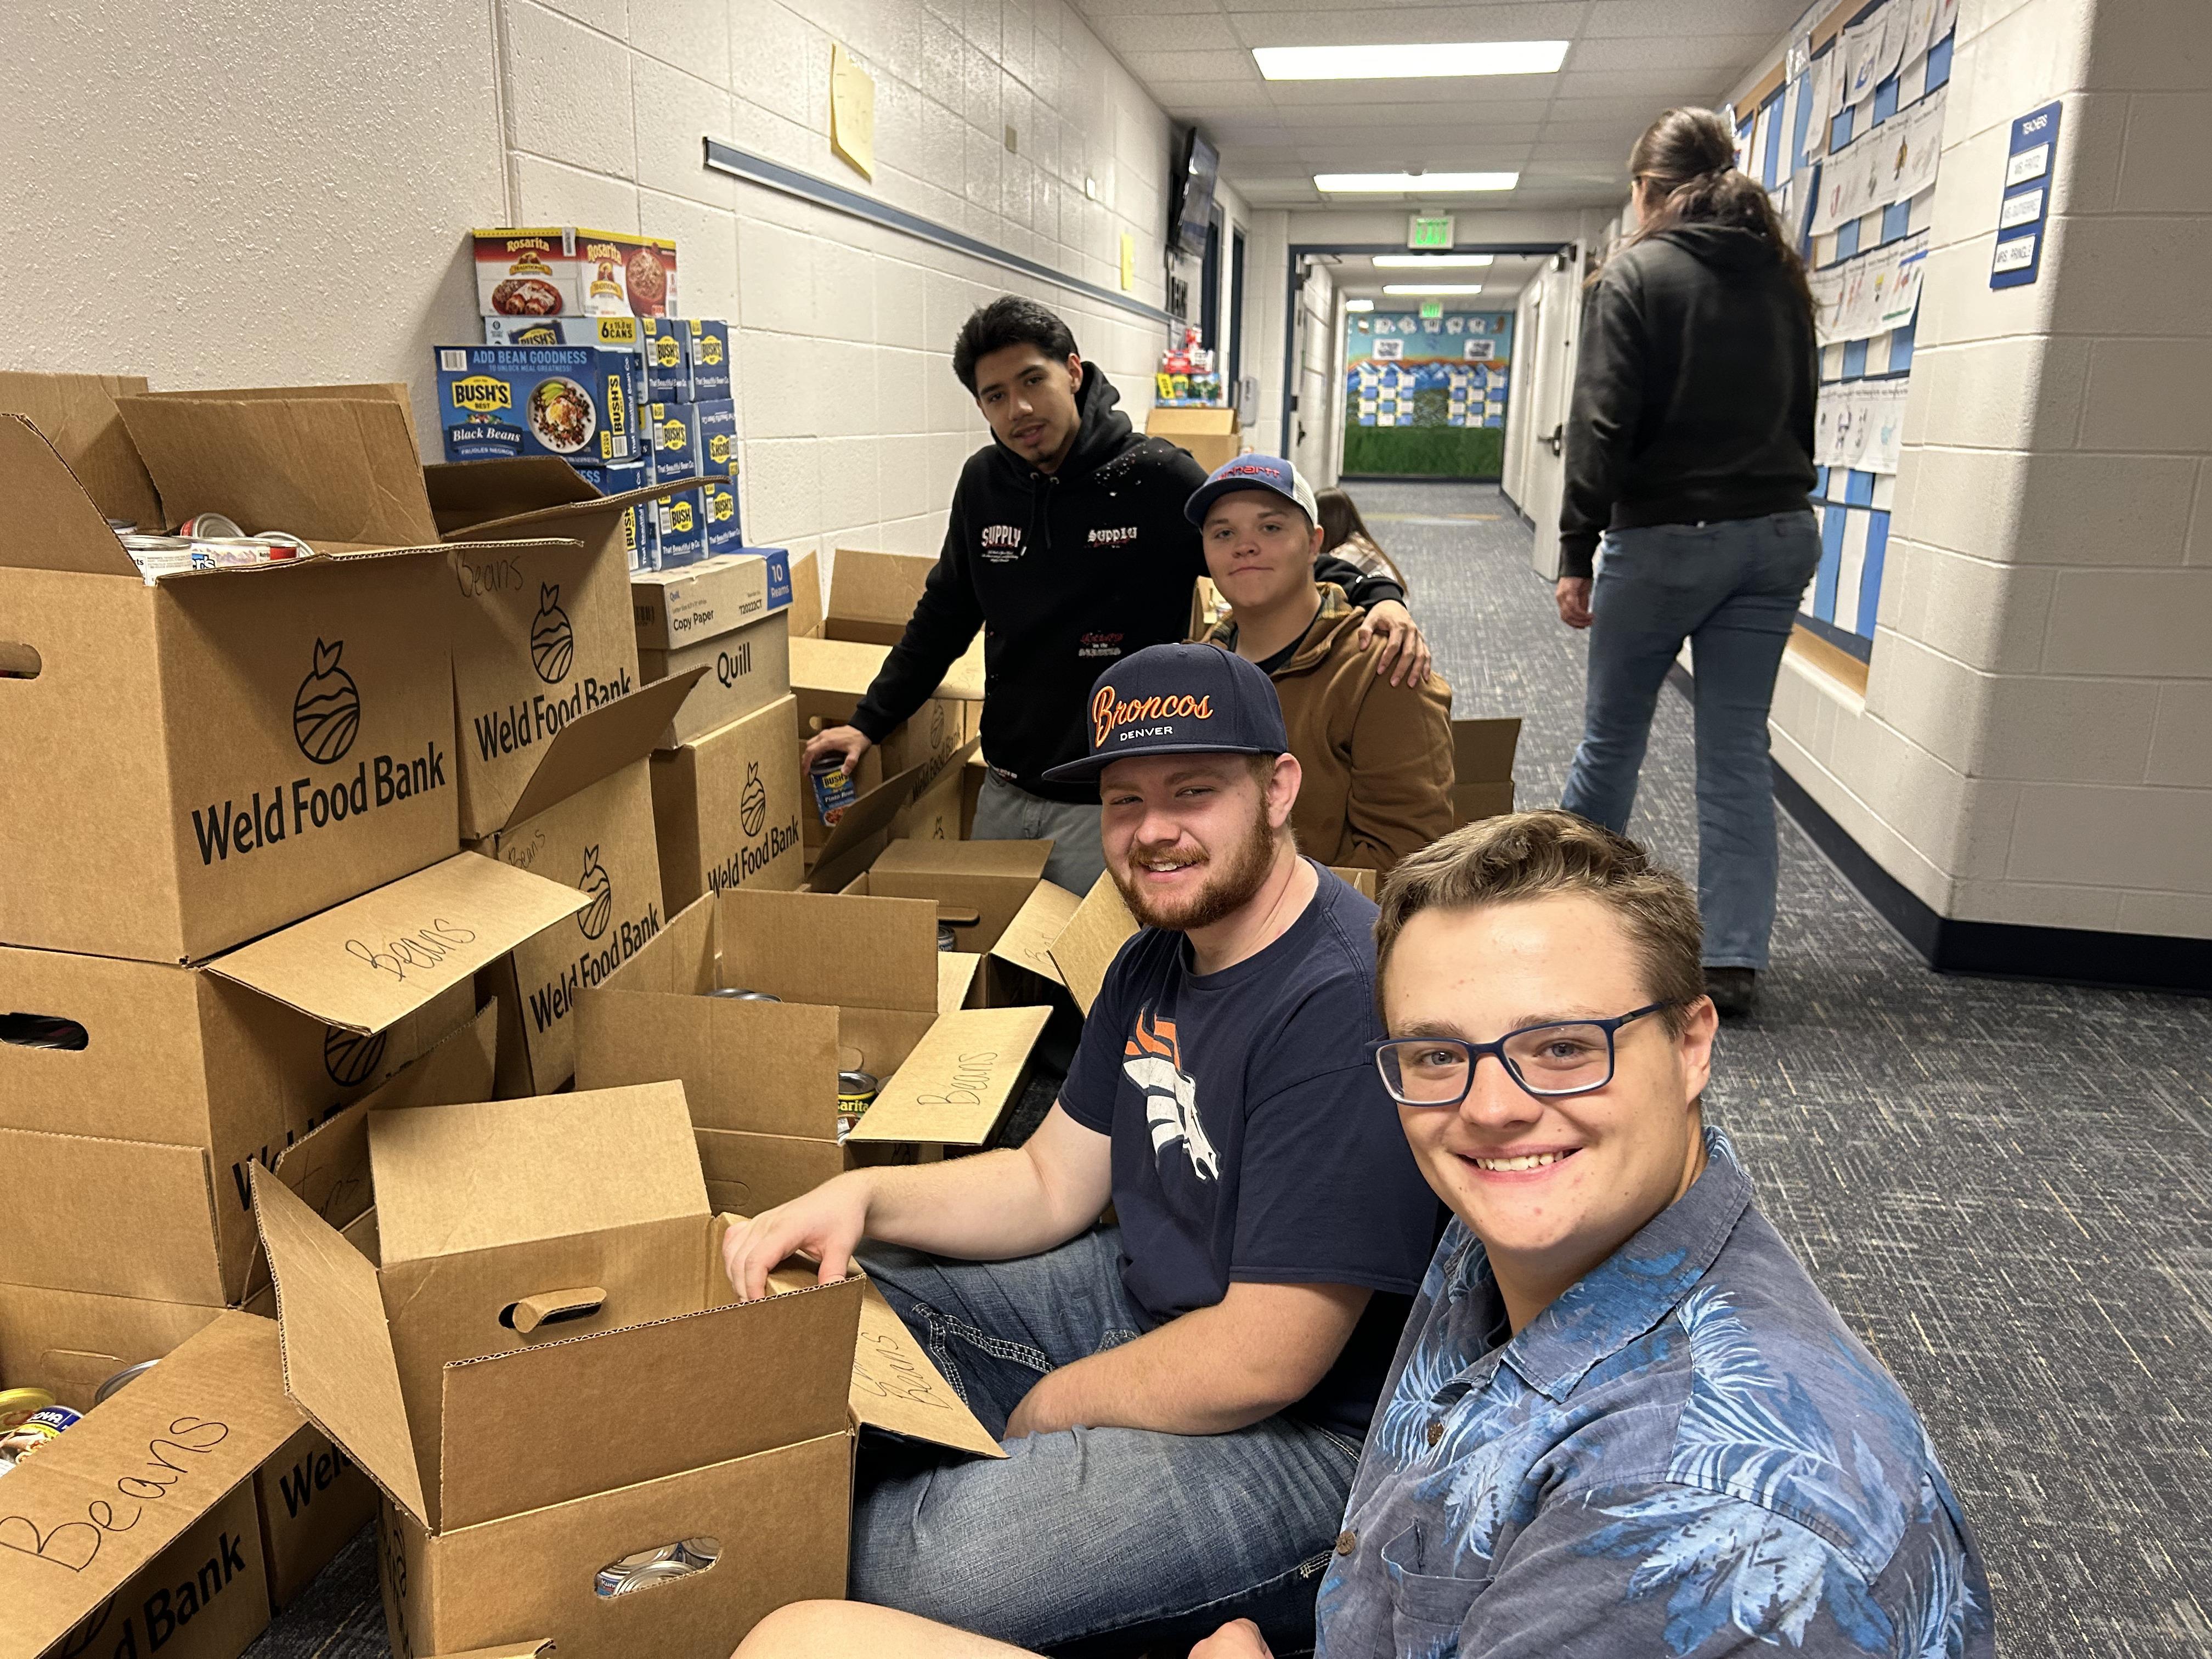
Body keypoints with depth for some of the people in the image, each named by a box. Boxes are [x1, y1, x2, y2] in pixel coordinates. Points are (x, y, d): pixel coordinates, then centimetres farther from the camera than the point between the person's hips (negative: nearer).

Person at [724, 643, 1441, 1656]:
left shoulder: (1348, 1003, -28)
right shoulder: (1157, 961, 5)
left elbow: (1261, 1362, -26)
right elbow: (1052, 1181, 9)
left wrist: (1036, 1413, -11)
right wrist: (865, 1196, -8)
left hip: (1307, 1428, -9)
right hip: (1139, 1298, 9)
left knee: (916, 1570, -25)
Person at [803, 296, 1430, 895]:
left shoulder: (1155, 477, -11)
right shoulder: (984, 482, 4)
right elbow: (944, 616, 17)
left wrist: (1378, 596, -24)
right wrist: (870, 721, 14)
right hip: (1003, 794, 5)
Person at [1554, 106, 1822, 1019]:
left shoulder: (1635, 275, -7)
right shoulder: (1781, 277, 11)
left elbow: (1601, 427, -14)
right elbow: (1800, 412, 16)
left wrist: (1576, 553, -10)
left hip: (1666, 538, -5)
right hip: (1777, 534, 5)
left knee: (1612, 733, 11)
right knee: (1739, 746, 5)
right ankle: (1734, 958, 6)